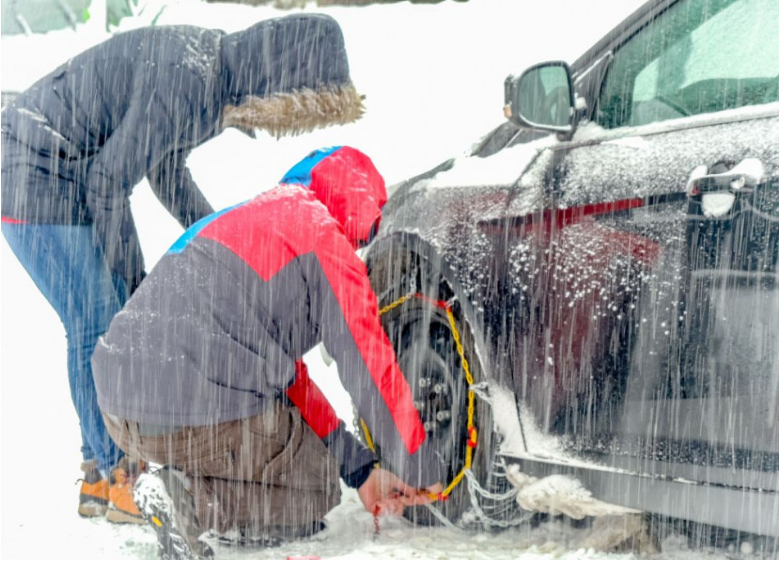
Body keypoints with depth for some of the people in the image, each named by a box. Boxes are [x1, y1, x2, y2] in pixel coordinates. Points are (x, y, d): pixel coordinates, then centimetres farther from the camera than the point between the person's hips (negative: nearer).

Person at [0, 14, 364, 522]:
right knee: (99, 328, -8)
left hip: (70, 176, 10)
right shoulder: (189, 81, -28)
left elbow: (165, 165, 16)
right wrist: (133, 280, -14)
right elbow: (107, 182, -23)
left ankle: (103, 472, 17)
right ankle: (119, 478, 2)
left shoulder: (219, 66, 1)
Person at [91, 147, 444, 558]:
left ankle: (191, 485, 5)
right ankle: (191, 500, -9)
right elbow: (371, 367, -1)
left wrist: (361, 469, 24)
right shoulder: (323, 236, -2)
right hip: (205, 419, -9)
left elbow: (287, 371, 26)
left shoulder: (238, 219, 26)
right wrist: (421, 470, 13)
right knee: (313, 497, 14)